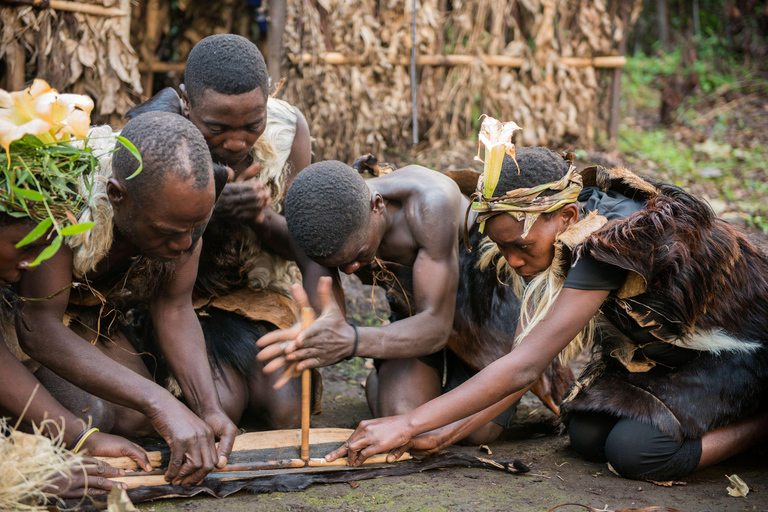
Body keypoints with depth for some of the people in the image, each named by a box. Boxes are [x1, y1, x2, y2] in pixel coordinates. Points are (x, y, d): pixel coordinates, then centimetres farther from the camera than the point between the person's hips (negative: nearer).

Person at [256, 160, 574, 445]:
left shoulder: (431, 203, -40)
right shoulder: (325, 226, -25)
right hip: (414, 312, 3)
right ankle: (378, 378, 17)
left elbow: (436, 326, -38)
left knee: (478, 431, -8)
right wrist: (304, 342, -45)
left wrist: (353, 341, -54)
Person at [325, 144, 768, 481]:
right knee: (587, 435, -9)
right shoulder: (571, 236, -9)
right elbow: (533, 354, -8)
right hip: (666, 347, 8)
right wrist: (449, 432, -15)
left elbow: (524, 367, -38)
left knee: (635, 451, -25)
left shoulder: (613, 241, -36)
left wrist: (409, 425, -36)